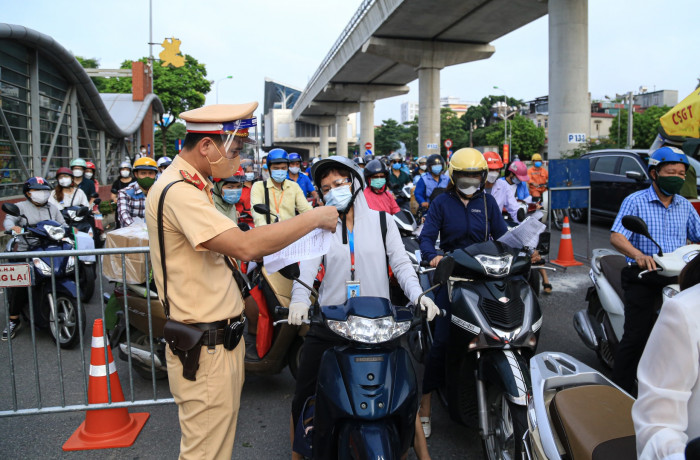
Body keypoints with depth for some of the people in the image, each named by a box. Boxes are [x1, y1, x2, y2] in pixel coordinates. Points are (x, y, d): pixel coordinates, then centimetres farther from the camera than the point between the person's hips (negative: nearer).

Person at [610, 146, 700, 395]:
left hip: (677, 278, 5)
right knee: (635, 337, -7)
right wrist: (638, 255, -32)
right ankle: (621, 394, 2)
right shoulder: (636, 201, -2)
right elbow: (616, 236, -14)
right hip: (643, 278, -5)